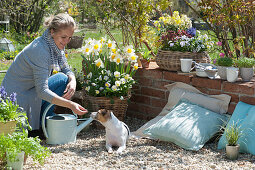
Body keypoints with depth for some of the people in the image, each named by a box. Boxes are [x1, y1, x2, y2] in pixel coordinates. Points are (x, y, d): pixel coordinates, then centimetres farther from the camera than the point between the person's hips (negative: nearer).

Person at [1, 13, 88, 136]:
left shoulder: (55, 45, 0)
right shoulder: (40, 50, -28)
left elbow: (67, 70, 7)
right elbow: (42, 91, -31)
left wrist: (73, 81, -17)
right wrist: (70, 105, -38)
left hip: (30, 91, 9)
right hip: (16, 97, -9)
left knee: (65, 78, 3)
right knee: (62, 79, -17)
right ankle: (43, 121, -6)